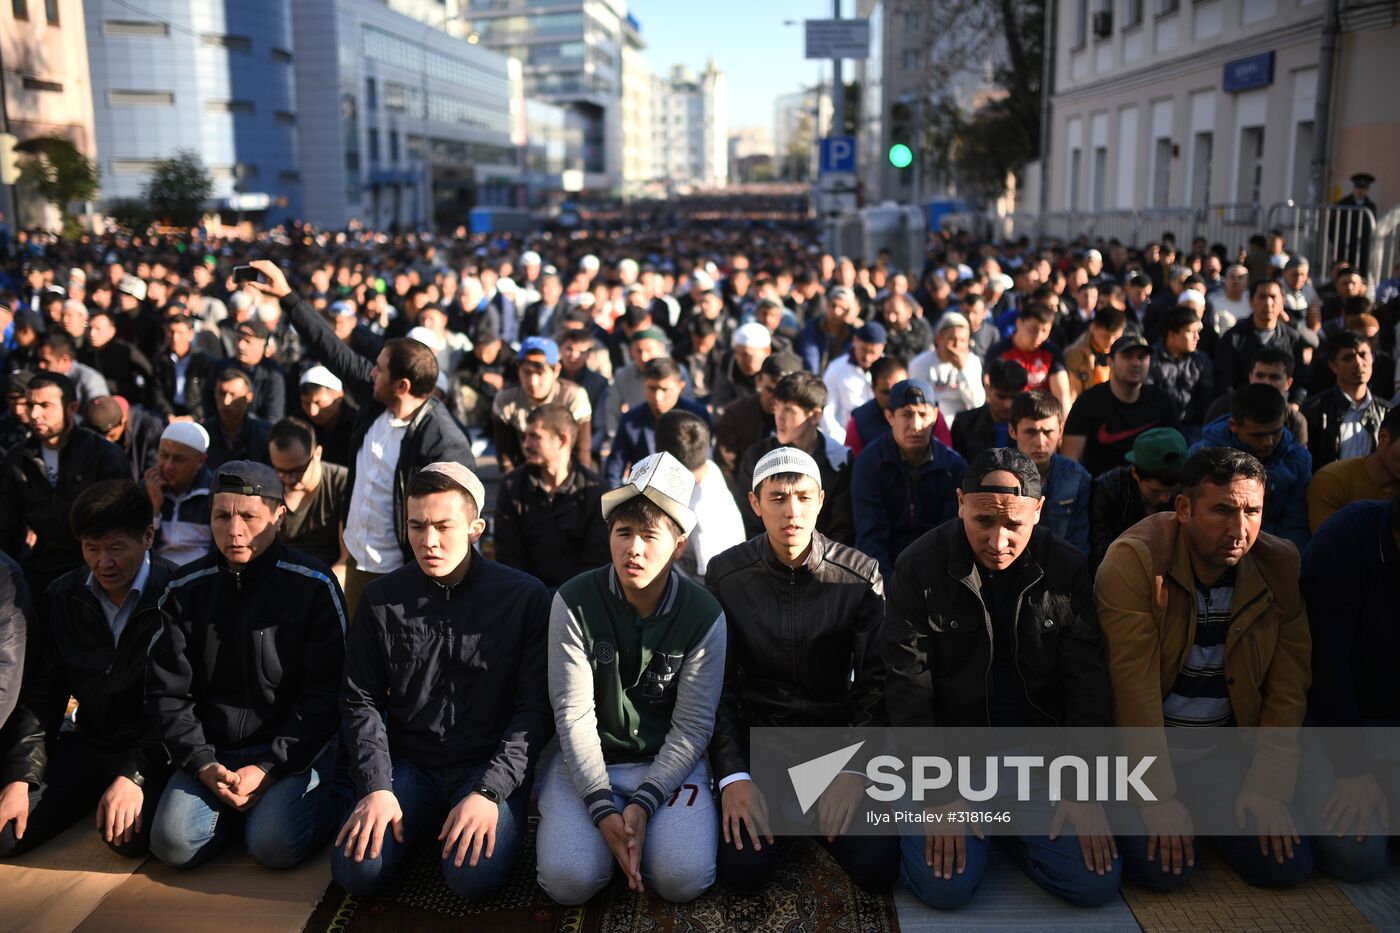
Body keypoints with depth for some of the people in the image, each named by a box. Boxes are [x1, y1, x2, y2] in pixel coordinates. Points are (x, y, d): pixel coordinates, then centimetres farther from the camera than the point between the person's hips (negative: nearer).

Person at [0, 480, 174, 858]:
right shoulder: (62, 598, 5)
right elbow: (40, 696, 6)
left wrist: (134, 775, -25)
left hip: (158, 748, -4)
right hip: (89, 742, 5)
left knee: (129, 837, -29)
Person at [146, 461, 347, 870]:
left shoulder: (314, 586, -7)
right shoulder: (186, 590, 4)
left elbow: (325, 693, -8)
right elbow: (167, 693, 4)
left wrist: (270, 767, -15)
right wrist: (202, 764, -10)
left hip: (293, 749, -3)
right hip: (212, 751, 4)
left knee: (275, 845, -25)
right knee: (173, 843, -19)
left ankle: (322, 804, 6)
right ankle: (239, 805, 10)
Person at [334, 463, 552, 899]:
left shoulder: (525, 597, -7)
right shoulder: (381, 598, 2)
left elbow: (535, 708, -8)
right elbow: (361, 702, 4)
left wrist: (489, 791, -18)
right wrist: (376, 787, -9)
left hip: (492, 766, -2)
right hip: (409, 765, 3)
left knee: (474, 876, -26)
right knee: (355, 871, -18)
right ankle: (425, 826, 13)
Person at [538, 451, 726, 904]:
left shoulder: (704, 615, -10)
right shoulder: (575, 602, -10)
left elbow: (692, 727, -9)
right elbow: (574, 713, -12)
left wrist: (643, 802, -21)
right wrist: (602, 807, -21)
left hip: (669, 762, 0)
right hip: (589, 760, 0)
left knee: (684, 878, -22)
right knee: (568, 879, -21)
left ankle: (642, 822, 10)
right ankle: (615, 822, 11)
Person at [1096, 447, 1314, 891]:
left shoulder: (1281, 566, -6)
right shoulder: (1135, 559, -20)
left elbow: (1288, 689, -2)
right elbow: (1135, 685, -21)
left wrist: (1268, 786, -9)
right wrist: (1158, 797, -20)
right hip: (1146, 742, -4)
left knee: (1287, 865, -10)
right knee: (1161, 868, -20)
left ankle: (1209, 813, 19)